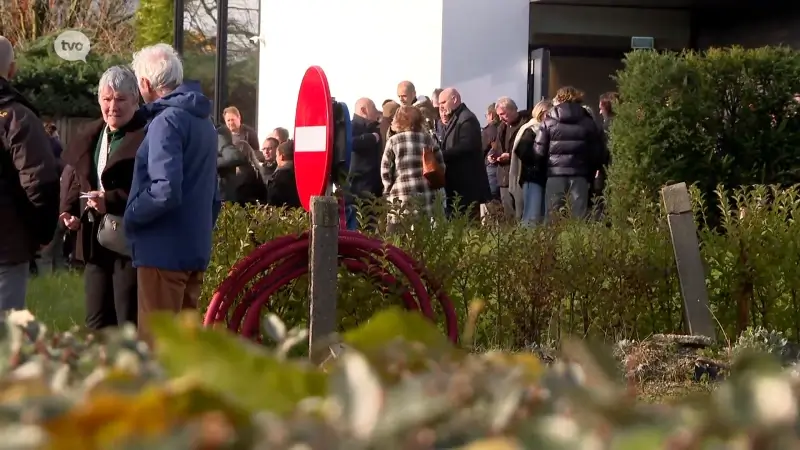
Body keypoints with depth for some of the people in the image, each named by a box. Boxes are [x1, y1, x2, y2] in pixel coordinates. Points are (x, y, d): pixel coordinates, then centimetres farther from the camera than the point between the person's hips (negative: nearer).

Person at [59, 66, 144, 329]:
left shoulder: (147, 137, -12)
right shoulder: (90, 136, 15)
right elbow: (76, 180, 24)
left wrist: (111, 201, -24)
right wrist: (69, 210, 6)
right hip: (95, 242, 8)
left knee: (131, 325, -2)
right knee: (97, 324, 14)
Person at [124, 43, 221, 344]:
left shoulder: (167, 120, -15)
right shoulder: (202, 120, 15)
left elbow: (166, 191, -24)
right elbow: (213, 196, 20)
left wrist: (131, 215, -10)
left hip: (163, 251, -9)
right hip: (196, 251, 9)